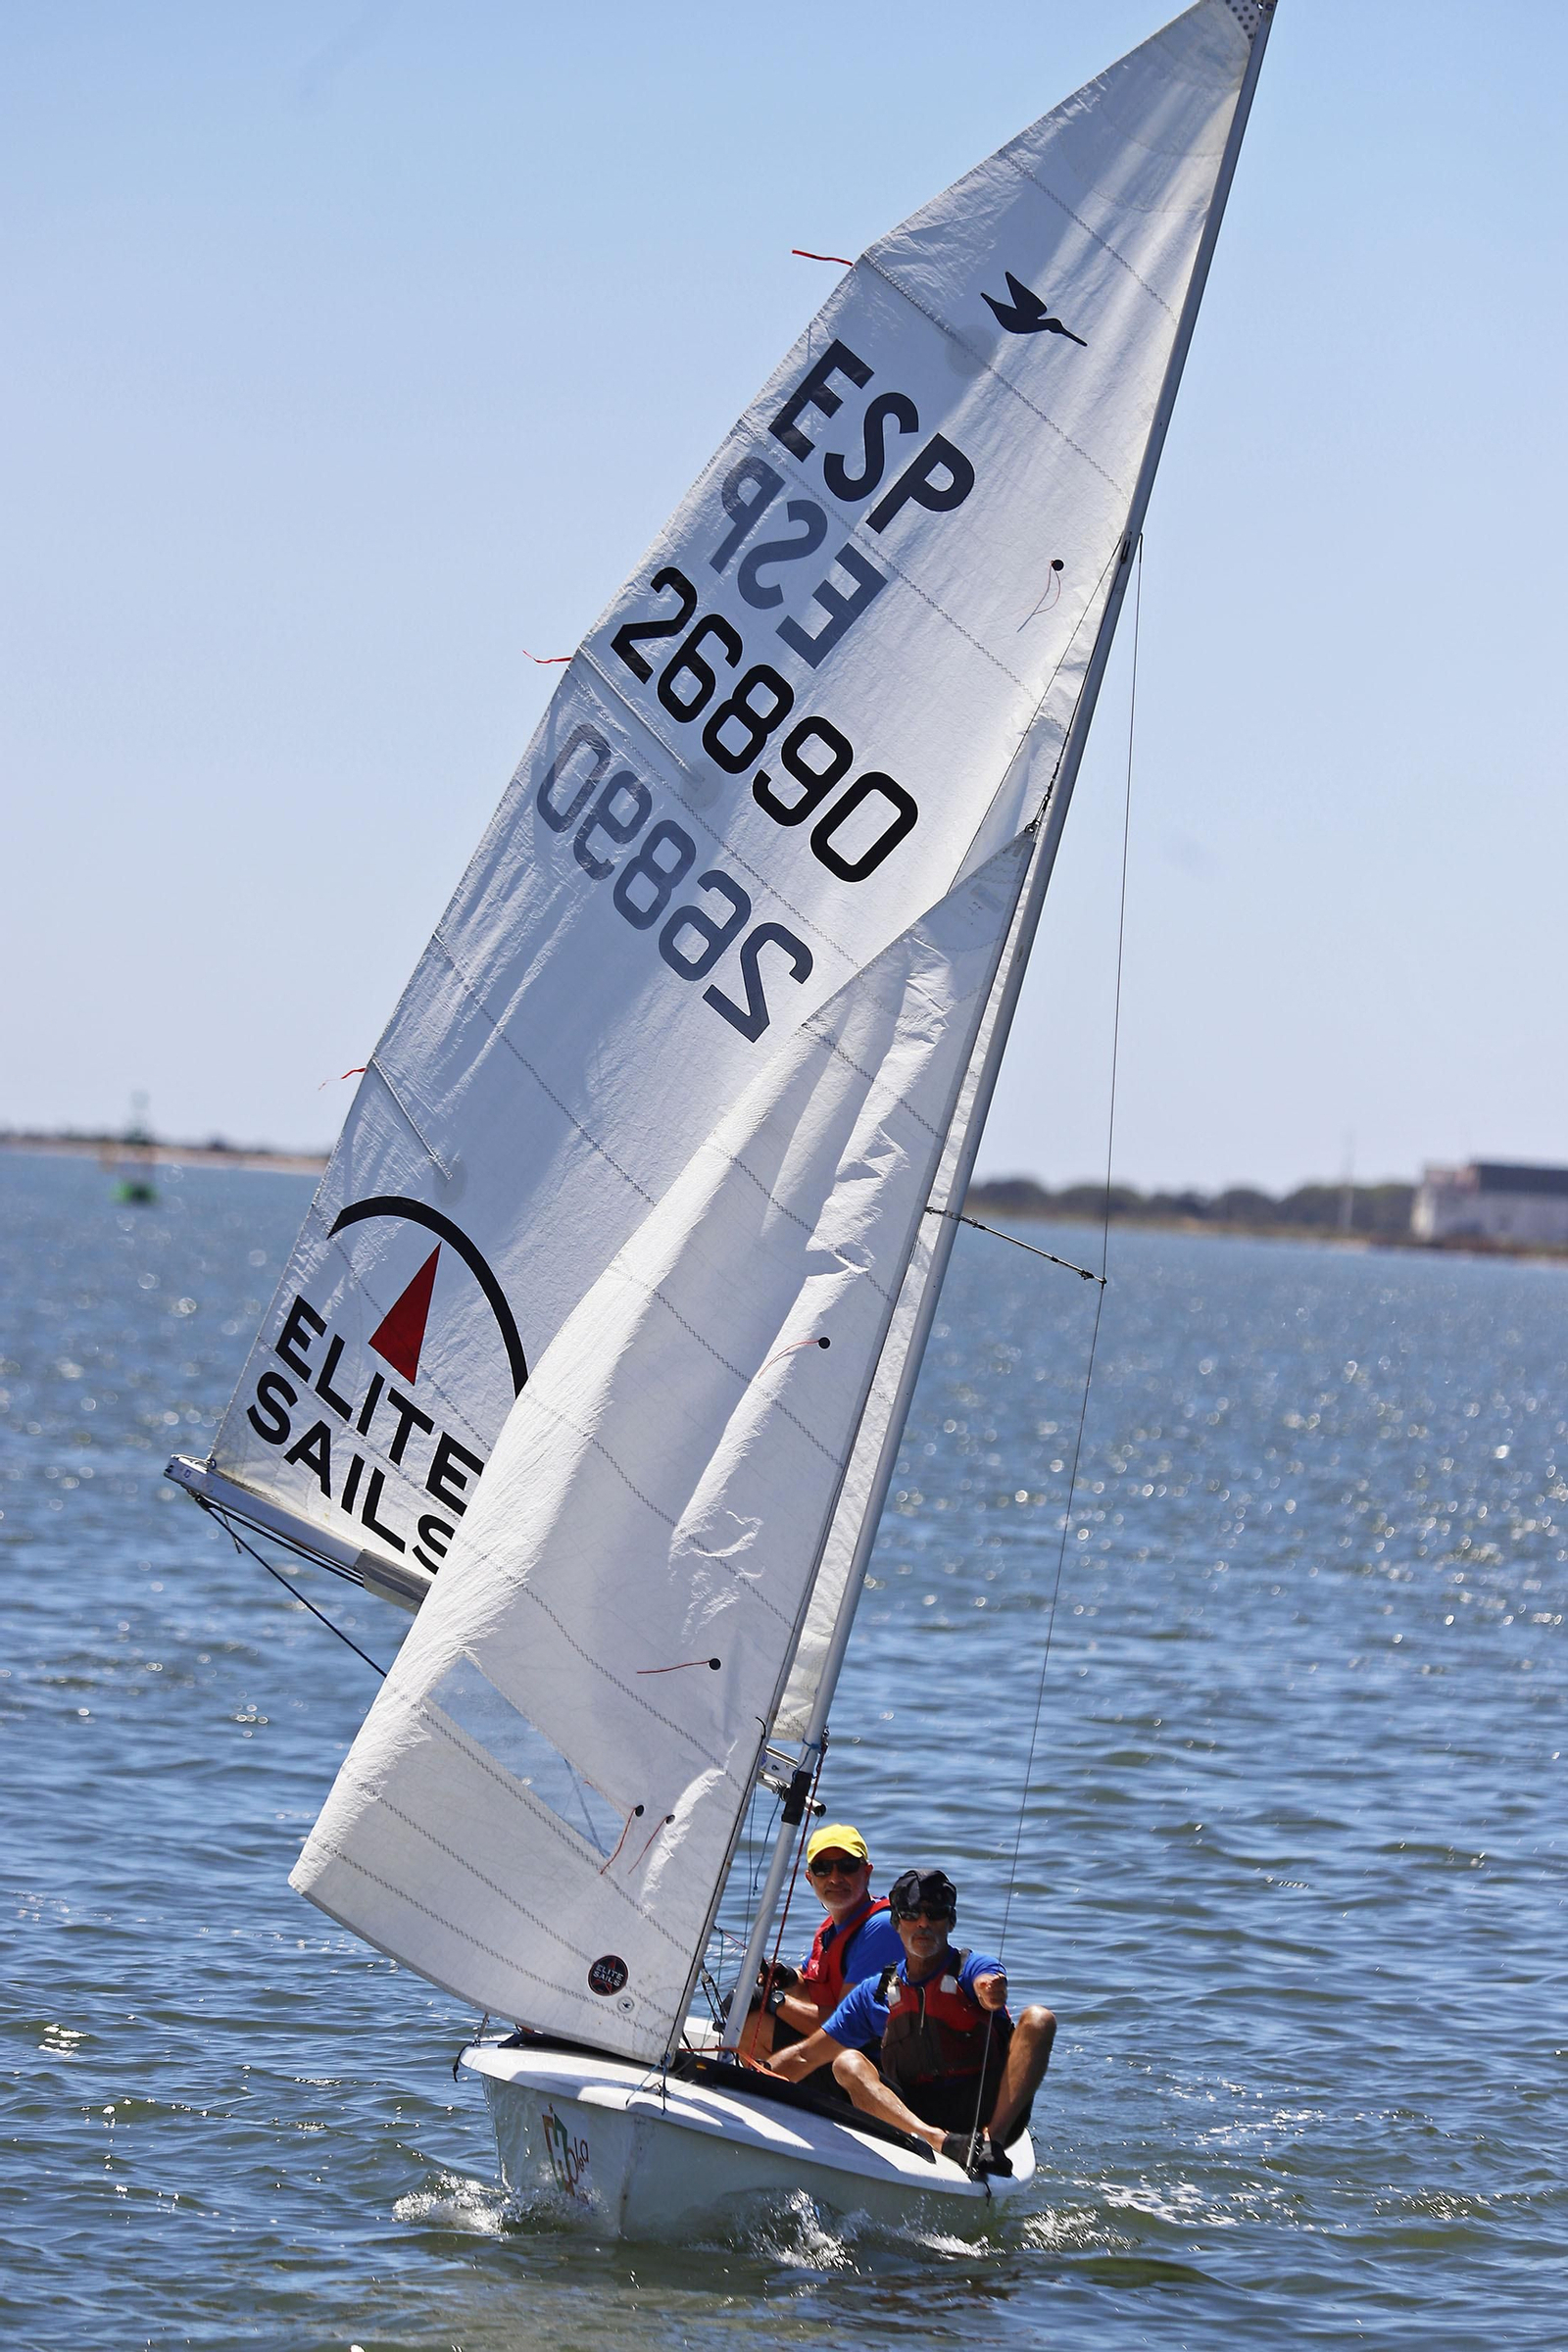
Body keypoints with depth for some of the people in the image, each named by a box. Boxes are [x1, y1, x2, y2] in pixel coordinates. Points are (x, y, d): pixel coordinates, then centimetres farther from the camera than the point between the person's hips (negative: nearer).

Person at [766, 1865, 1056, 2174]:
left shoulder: (973, 1968, 5)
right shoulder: (875, 1993, 15)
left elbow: (989, 1989, -21)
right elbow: (805, 2056, 16)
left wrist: (991, 1993, -47)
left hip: (987, 2111, -2)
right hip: (914, 2112, 2)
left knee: (1038, 2020, -21)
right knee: (847, 2063, -21)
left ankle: (992, 2140, -39)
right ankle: (940, 2140, -44)